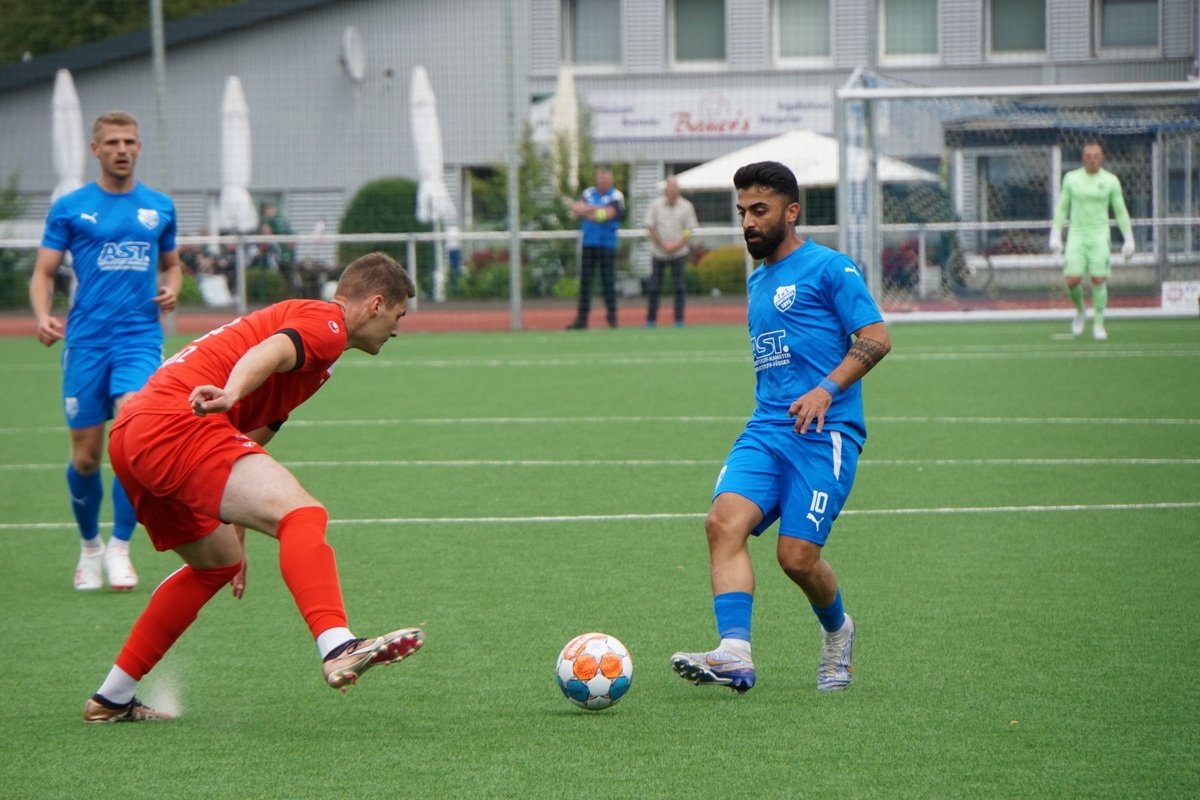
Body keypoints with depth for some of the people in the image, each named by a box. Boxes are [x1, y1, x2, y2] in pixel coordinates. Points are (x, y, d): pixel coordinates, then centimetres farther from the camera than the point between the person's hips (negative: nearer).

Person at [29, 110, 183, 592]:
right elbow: (44, 272, 4)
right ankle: (89, 545, 27)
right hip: (85, 340, 0)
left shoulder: (159, 207, 11)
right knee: (86, 456, 3)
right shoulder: (69, 208, 4)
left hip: (140, 339, 0)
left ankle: (119, 547, -8)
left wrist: (171, 287, 1)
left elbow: (171, 264, 24)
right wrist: (43, 316, -15)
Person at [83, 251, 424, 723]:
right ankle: (338, 650, -45)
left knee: (217, 563, 27)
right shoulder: (325, 321, 3)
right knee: (302, 515, -23)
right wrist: (231, 393, -41)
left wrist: (236, 538, 39)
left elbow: (246, 445, 37)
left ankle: (111, 700, 32)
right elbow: (271, 351, -21)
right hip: (177, 423, -11)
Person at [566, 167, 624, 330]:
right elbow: (575, 207, -1)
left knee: (608, 280, -4)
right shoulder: (589, 193, 12)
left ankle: (612, 316, 3)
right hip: (589, 243, 4)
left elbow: (608, 214, -15)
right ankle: (581, 318, 5)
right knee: (584, 280, 3)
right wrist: (594, 209, -15)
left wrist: (585, 211, -7)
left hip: (607, 244, -4)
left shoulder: (616, 196, -2)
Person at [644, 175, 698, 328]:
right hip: (658, 252, 0)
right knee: (654, 287, 0)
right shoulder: (656, 205, -1)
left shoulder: (686, 206, -1)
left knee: (679, 287, -4)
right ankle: (651, 320, 7)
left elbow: (689, 231, 0)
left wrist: (677, 245, -14)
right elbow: (650, 229, -1)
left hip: (678, 252, 0)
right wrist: (663, 245, -10)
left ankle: (679, 320, 1)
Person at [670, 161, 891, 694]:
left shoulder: (828, 267, -1)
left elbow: (876, 338, -9)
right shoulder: (757, 281, 23)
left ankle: (838, 632, 22)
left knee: (797, 556, -11)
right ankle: (734, 655, -29)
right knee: (725, 521, -20)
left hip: (824, 432, -6)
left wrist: (827, 389, -21)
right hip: (766, 430, 7)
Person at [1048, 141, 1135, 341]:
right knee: (1072, 280, -10)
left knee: (1099, 280, -10)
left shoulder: (1111, 181, 3)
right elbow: (1061, 208, 12)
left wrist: (1129, 239, 3)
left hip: (1100, 236, -1)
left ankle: (1098, 324, 0)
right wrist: (1055, 235, 6)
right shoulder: (1071, 178, 6)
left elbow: (1120, 212, 7)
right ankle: (1081, 311, 19)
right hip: (1077, 235, 1)